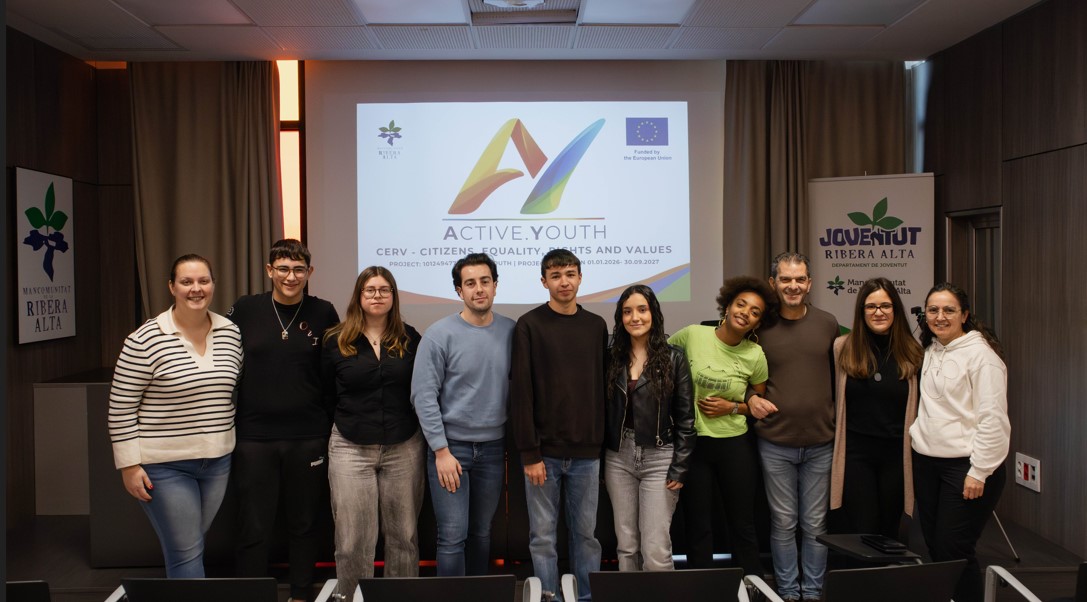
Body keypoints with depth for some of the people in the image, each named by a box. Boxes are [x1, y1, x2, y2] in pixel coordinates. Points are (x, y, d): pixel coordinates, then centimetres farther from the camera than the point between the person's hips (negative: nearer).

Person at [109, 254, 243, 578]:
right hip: (164, 465, -5)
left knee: (191, 546, 17)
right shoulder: (146, 340, -13)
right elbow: (121, 408, -9)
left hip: (217, 460, 5)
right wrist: (130, 465, -10)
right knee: (186, 553, 0)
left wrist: (239, 445, 13)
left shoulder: (231, 333, 3)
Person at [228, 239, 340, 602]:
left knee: (305, 525, 13)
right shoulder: (245, 309, -1)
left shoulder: (323, 313, 0)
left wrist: (333, 423, 5)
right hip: (254, 436, 0)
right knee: (254, 530, 6)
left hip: (309, 437, 1)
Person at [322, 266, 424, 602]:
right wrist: (348, 423, 5)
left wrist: (414, 426, 2)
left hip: (404, 448, 1)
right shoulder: (336, 341, 2)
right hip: (351, 449, -1)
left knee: (403, 535, 8)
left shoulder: (410, 339, 4)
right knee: (352, 540, 0)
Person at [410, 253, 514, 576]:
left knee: (482, 533, 14)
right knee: (453, 536, -3)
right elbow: (424, 395, -10)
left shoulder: (511, 332, 1)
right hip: (451, 446, -3)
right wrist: (441, 451, -12)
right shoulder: (440, 334, -8)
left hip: (493, 448, 3)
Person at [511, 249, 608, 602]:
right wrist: (529, 452, -12)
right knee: (543, 535, 6)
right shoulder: (530, 325, -4)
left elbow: (602, 386, 10)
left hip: (587, 452, 3)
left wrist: (602, 440, 4)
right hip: (544, 451, -3)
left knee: (586, 533, 11)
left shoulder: (596, 326, 8)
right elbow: (520, 391, -8)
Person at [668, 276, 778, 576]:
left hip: (735, 445, 0)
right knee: (698, 528, 10)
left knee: (743, 526, 11)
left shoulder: (754, 355, -5)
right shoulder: (692, 335, -8)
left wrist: (731, 407, -10)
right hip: (691, 442, 0)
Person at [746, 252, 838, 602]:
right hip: (775, 444, -1)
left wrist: (837, 419, 5)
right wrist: (750, 398, -10)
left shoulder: (827, 324, 3)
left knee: (815, 524, 11)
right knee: (783, 523, 8)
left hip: (820, 443, 2)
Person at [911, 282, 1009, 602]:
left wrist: (979, 472, -17)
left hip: (966, 465, -7)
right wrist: (918, 437, 10)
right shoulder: (929, 350, 11)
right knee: (934, 547, 12)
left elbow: (993, 418, -16)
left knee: (953, 551, -4)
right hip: (927, 462, 7)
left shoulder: (981, 353, -11)